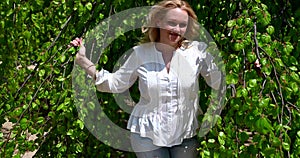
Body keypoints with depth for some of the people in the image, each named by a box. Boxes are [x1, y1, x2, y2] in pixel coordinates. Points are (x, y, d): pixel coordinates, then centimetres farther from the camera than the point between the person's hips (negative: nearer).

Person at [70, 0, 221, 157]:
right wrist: (83, 61, 0)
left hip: (186, 135, 1)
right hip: (148, 135, 0)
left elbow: (220, 82, -1)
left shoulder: (197, 51, -6)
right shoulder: (141, 53, -3)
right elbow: (115, 83, 4)